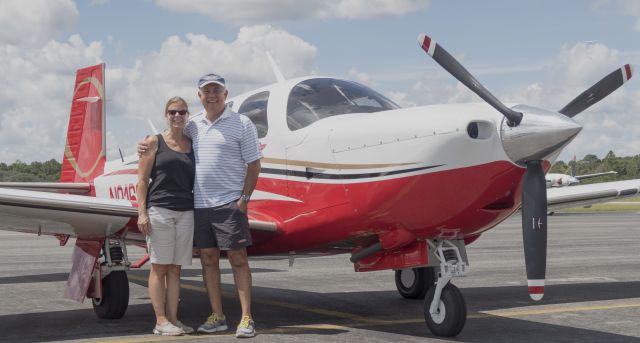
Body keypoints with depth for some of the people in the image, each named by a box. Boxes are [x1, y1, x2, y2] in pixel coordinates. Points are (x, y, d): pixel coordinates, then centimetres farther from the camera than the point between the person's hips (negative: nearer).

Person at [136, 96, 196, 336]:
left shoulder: (192, 145, 13)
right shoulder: (154, 142, 2)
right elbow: (142, 180, -1)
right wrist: (142, 212, -9)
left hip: (186, 212, 4)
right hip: (159, 210, -4)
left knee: (175, 269, 7)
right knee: (159, 267, -1)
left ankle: (173, 319, 11)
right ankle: (160, 321, 2)